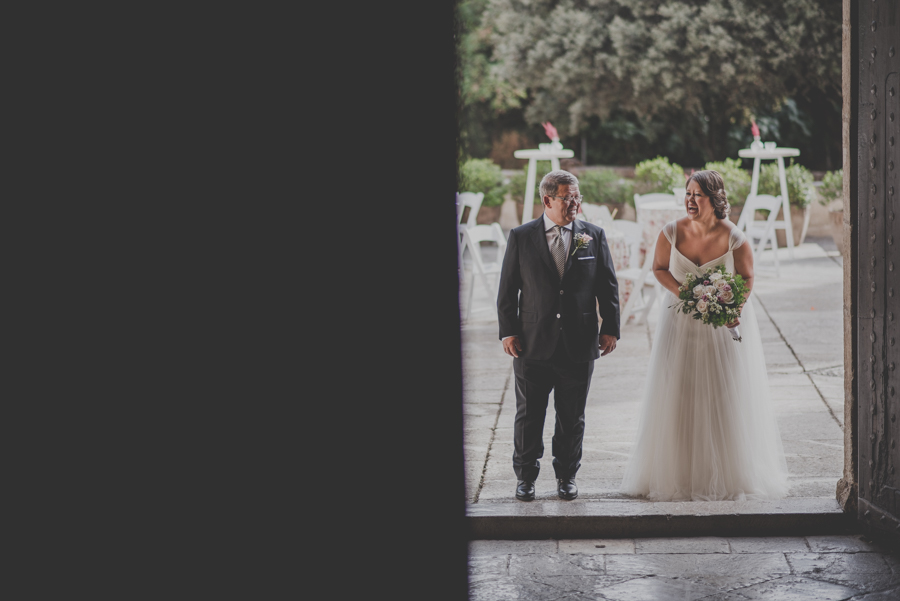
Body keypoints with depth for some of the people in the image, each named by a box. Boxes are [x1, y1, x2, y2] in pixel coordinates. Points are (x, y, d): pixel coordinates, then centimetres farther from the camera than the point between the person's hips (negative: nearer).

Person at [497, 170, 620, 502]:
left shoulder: (594, 236, 4)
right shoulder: (521, 237, 0)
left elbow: (608, 286, 7)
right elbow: (507, 288, 2)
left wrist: (610, 328, 2)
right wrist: (508, 331, -4)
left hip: (579, 346, 1)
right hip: (533, 346, -1)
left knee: (572, 418, 10)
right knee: (528, 415, 7)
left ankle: (567, 475, 24)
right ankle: (526, 476, 21)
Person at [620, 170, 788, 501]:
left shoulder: (734, 239, -13)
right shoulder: (672, 233, -9)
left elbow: (747, 278, -1)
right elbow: (659, 268, 5)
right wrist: (681, 292, -13)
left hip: (725, 324, -1)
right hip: (681, 323, 2)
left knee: (727, 399, 2)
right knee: (677, 399, 3)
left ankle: (729, 475, 15)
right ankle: (678, 473, 14)